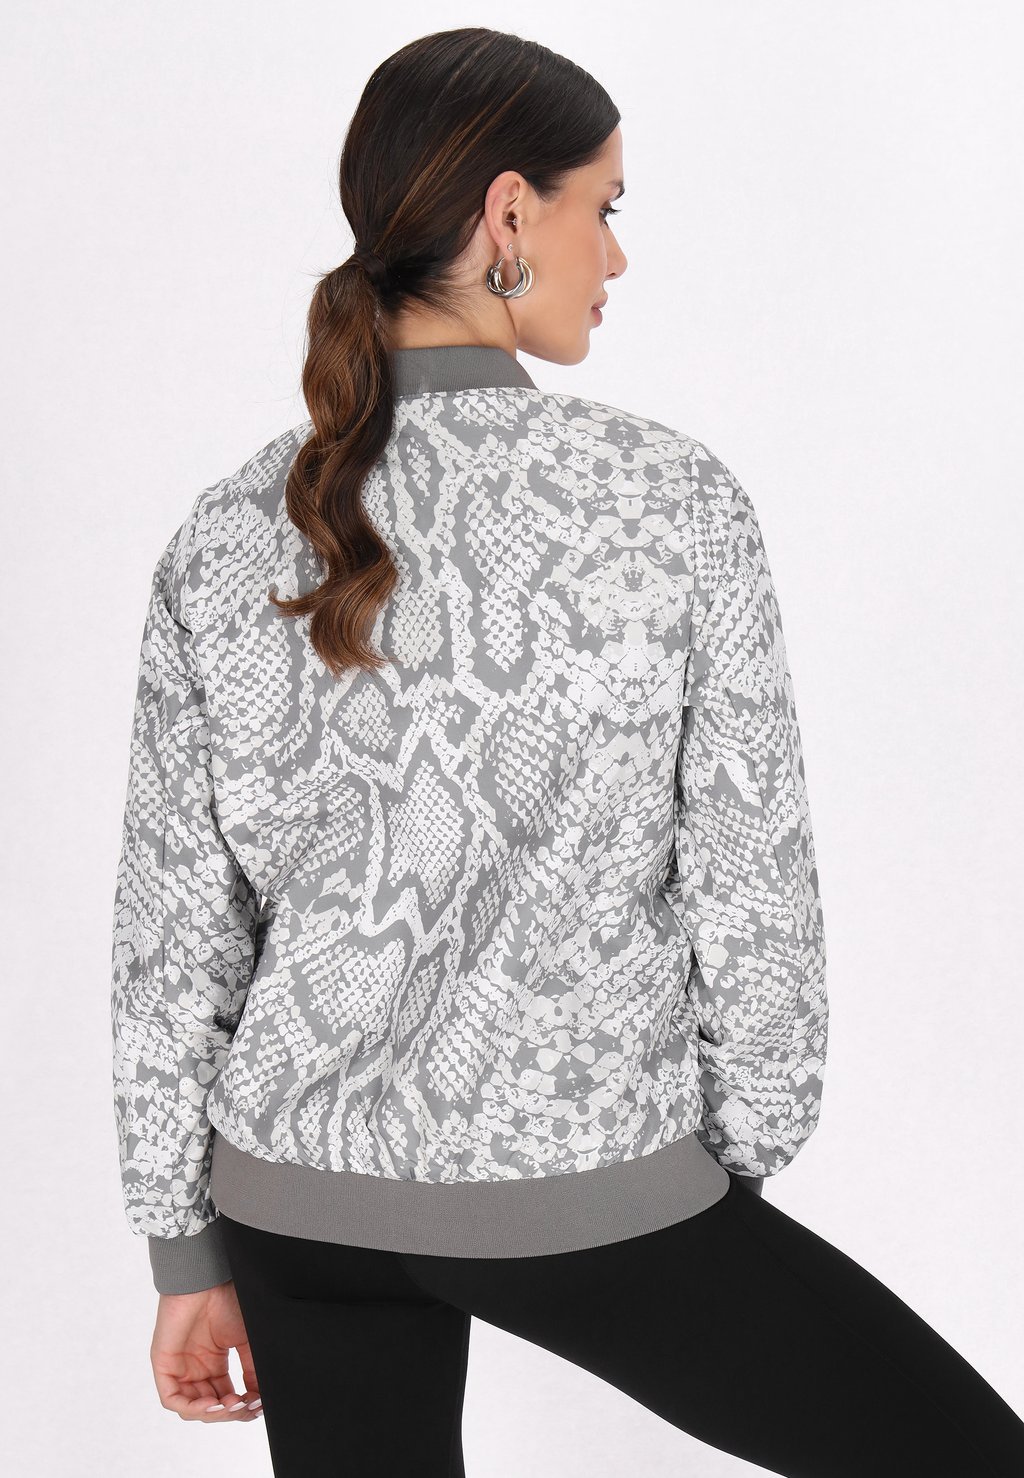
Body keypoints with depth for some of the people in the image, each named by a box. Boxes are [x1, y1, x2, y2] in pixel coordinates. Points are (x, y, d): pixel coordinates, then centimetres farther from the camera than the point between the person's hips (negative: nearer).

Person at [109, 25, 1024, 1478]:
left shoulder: (222, 543, -5)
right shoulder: (670, 498, -15)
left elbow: (174, 934, -1)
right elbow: (750, 881, -11)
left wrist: (190, 1254, 9)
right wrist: (743, 1170, 4)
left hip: (302, 1190, 5)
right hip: (590, 1193, -4)